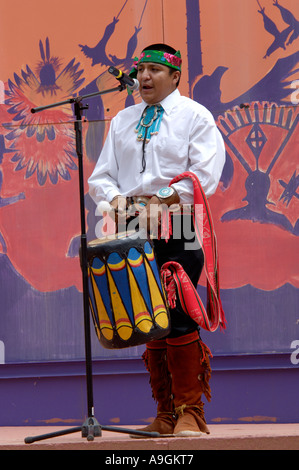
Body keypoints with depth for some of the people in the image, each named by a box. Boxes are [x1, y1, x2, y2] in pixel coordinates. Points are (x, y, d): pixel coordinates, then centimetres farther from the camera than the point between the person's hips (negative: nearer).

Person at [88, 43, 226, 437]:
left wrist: (163, 200, -17)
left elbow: (204, 175, -6)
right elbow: (101, 176, 16)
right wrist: (115, 198, -6)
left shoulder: (195, 117, 4)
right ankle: (165, 414, 9)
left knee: (178, 320, -12)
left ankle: (190, 414, -5)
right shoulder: (122, 121, 19)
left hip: (180, 231, -5)